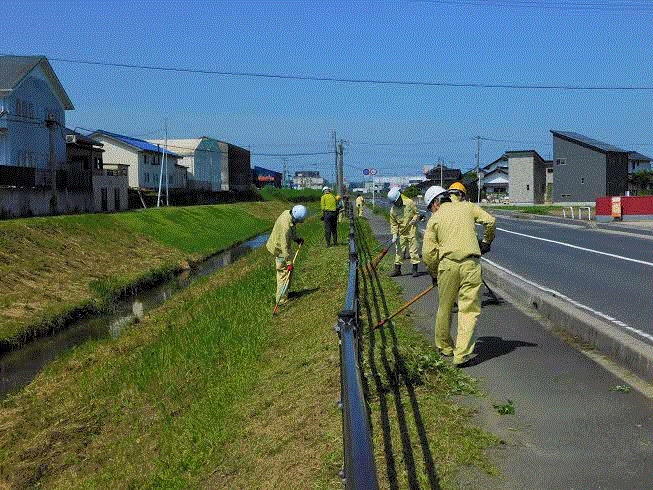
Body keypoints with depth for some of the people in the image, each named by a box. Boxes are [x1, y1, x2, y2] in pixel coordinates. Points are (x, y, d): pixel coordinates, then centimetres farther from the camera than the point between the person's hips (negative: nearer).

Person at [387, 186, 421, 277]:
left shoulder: (410, 203, -8)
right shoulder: (393, 209, -2)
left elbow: (416, 213, 5)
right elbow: (393, 224, 4)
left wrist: (414, 219, -15)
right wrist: (394, 234, -4)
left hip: (411, 231, -2)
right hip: (401, 233, 3)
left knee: (413, 249, -1)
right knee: (399, 250, 6)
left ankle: (415, 269, 6)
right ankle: (397, 269, 15)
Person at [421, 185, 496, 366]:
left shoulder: (434, 219, 9)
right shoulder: (468, 207, 14)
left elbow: (428, 252, 3)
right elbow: (490, 221, 3)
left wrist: (434, 274, 17)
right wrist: (485, 242, 20)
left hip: (447, 264, 0)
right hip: (471, 263, 0)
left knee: (444, 308, 16)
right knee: (469, 309, 1)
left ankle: (444, 346, 32)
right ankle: (462, 353, -7)